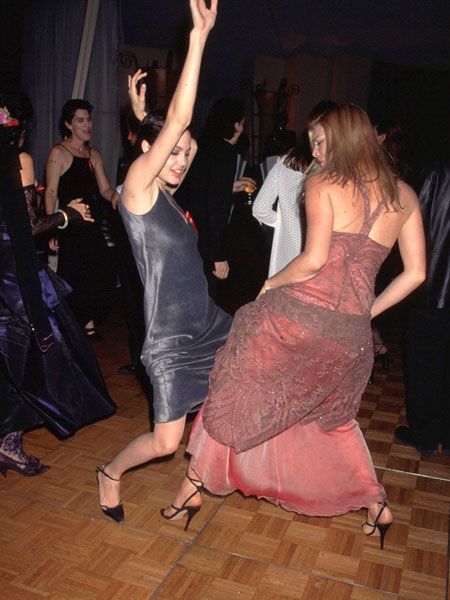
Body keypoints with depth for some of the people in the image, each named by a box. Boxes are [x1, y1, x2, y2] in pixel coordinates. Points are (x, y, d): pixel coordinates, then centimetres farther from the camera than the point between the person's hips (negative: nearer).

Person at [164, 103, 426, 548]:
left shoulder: (322, 182, -4)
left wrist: (272, 283, 2)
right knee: (334, 414, 30)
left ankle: (192, 487, 25)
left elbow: (314, 259, -15)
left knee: (235, 392, 14)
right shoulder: (403, 195, 9)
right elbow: (415, 273, 8)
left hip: (298, 312, -5)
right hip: (351, 332, 5)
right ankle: (376, 503, 30)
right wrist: (366, 311, 16)